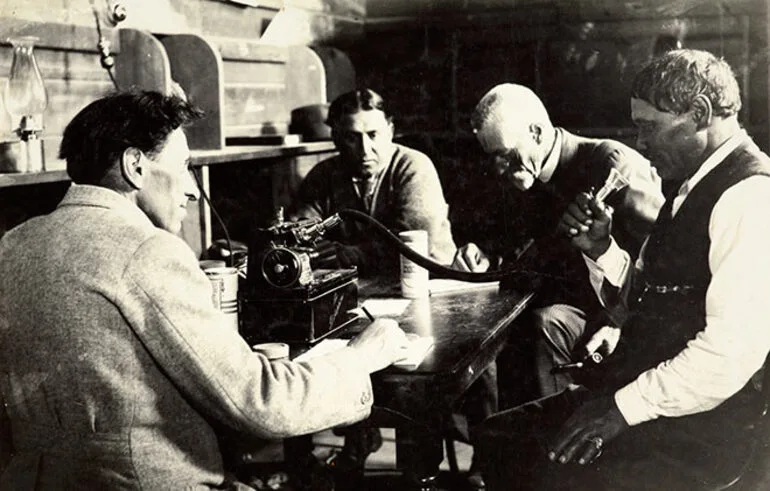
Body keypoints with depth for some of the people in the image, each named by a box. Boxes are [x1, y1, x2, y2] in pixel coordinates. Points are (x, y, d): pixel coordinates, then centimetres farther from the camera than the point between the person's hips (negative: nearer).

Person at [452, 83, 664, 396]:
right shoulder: (534, 185, 10)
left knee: (548, 323, -30)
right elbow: (526, 255, 18)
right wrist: (488, 262, -4)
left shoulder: (612, 162, -14)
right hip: (578, 304, 8)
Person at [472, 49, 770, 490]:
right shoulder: (693, 187, 15)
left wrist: (624, 406, -18)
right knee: (500, 438, 0)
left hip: (705, 427, -9)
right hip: (648, 398, 9)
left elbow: (732, 352, -24)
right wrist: (601, 250, 1)